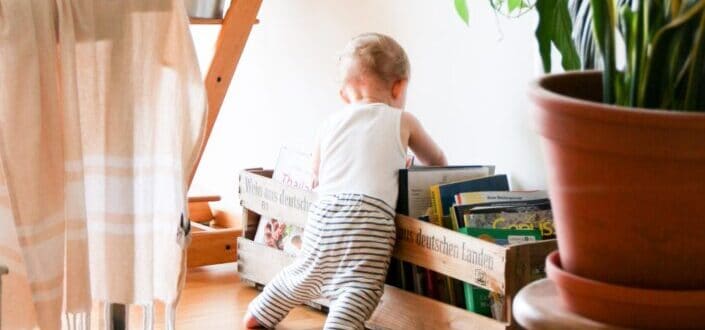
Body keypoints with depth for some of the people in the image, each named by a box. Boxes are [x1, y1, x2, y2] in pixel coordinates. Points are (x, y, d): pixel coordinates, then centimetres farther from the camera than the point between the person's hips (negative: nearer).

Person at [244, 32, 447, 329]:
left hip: (323, 211, 5)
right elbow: (437, 160, 30)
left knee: (305, 272, 24)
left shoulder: (330, 124, 21)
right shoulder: (402, 122, 14)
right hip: (370, 214, -5)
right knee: (360, 284, -13)